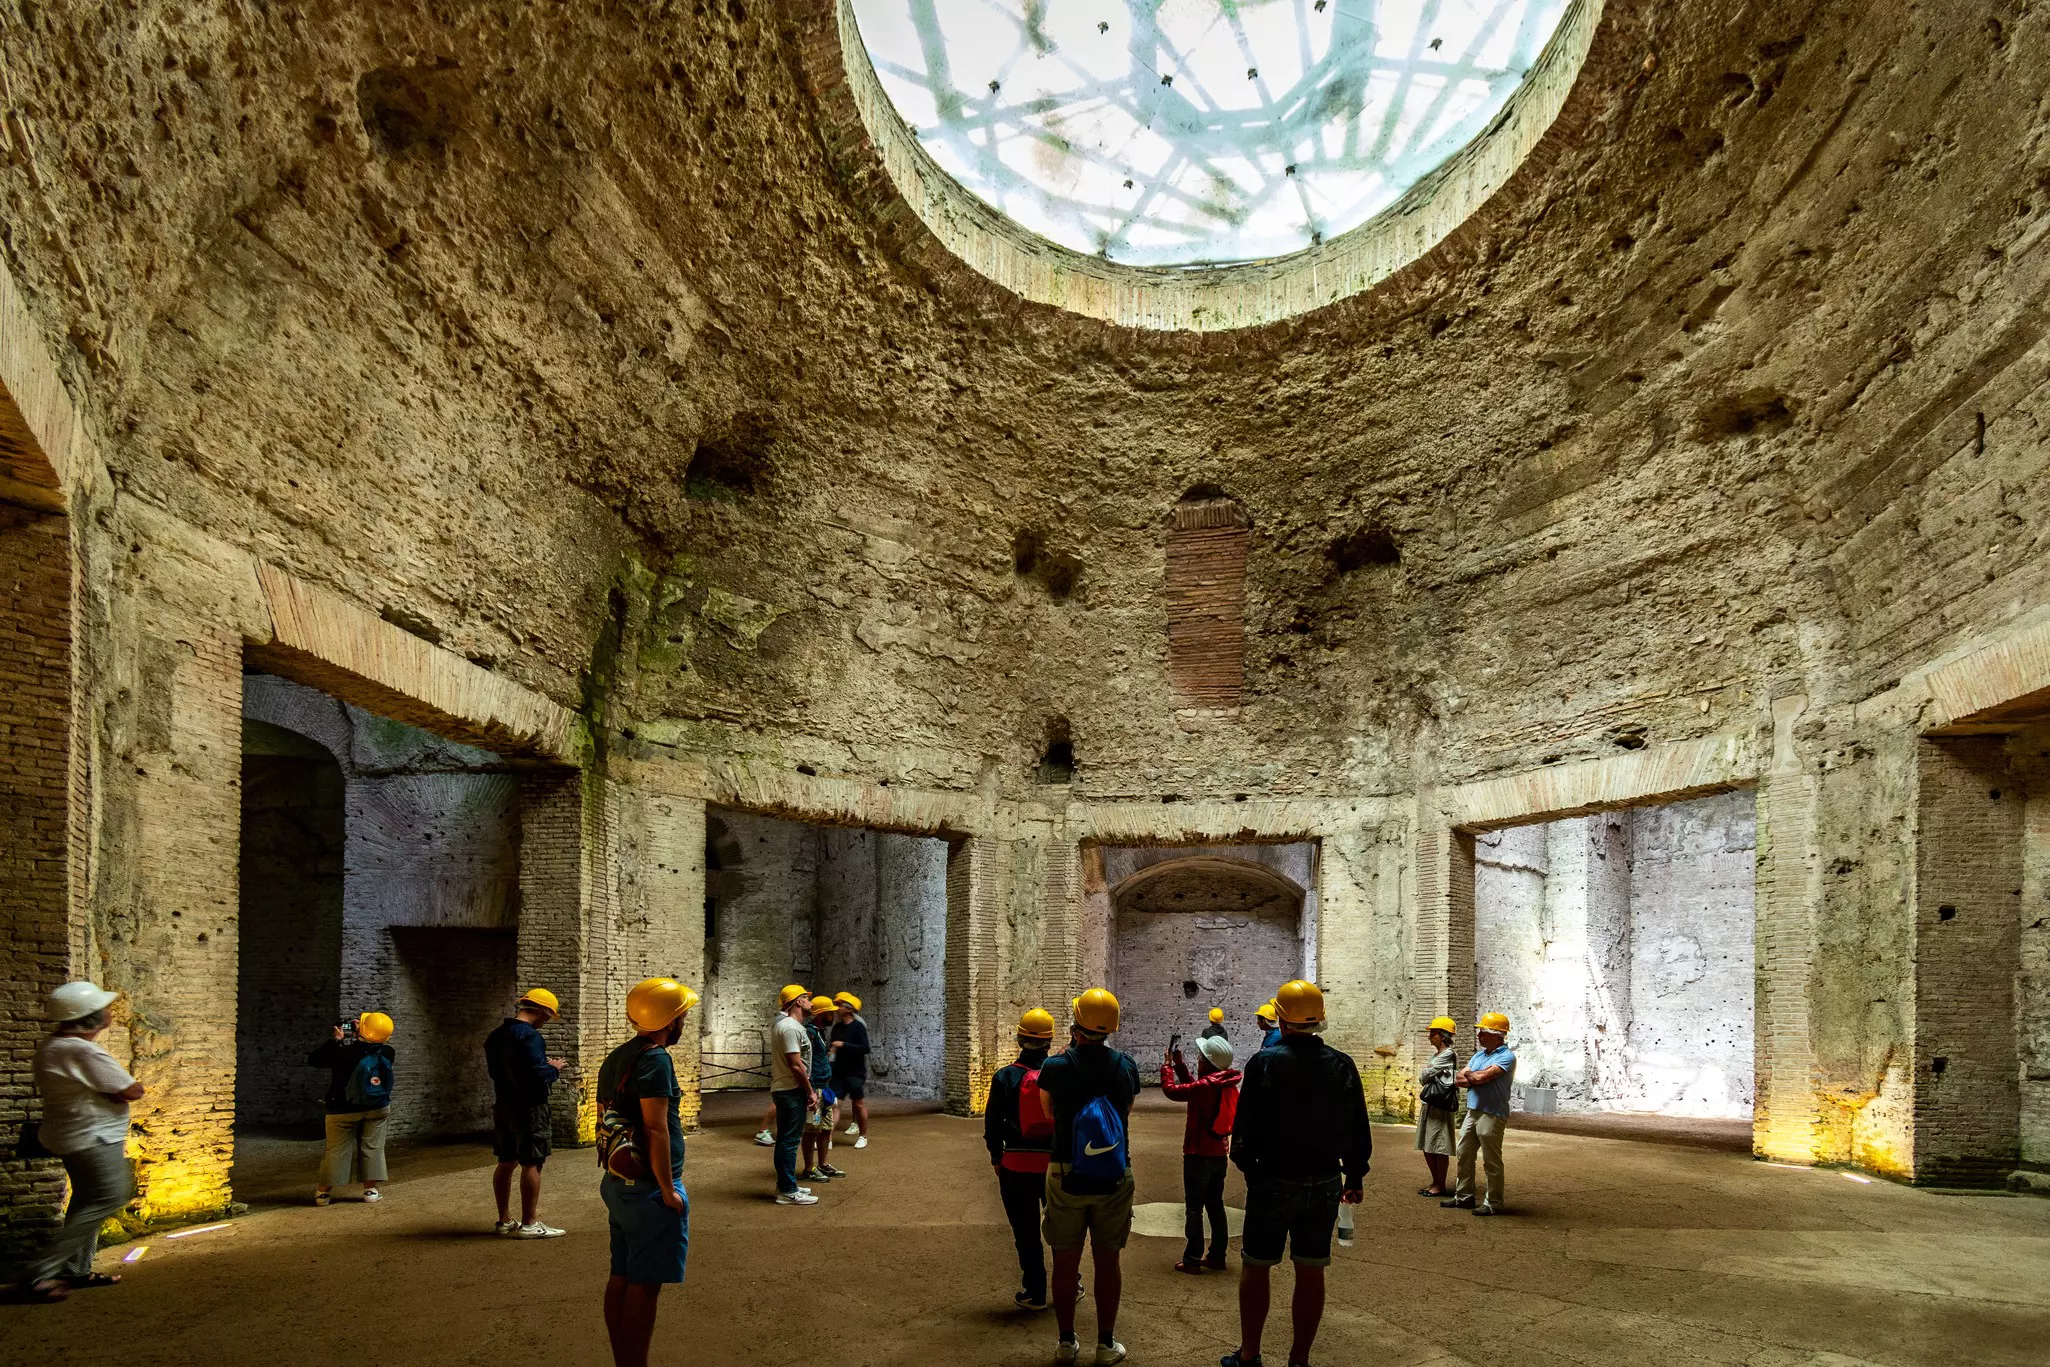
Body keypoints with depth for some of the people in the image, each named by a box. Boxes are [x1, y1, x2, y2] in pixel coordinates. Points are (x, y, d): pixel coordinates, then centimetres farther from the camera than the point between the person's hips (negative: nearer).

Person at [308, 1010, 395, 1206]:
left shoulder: (340, 1052, -22)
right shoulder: (386, 1053, -15)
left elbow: (312, 1060, -6)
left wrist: (336, 1041, 2)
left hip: (343, 1111, -2)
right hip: (377, 1109, 2)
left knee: (337, 1150, 9)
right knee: (372, 1148, 12)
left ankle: (323, 1191, 19)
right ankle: (371, 1190, 12)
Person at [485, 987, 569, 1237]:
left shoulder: (495, 1036, 9)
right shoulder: (530, 1036, -19)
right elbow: (539, 1076, -24)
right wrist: (554, 1069, -4)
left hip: (503, 1105, 9)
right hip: (529, 1108, -9)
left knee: (506, 1163, 14)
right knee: (531, 1164, -2)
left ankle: (505, 1221, 21)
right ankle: (528, 1224, 1)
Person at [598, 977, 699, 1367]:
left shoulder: (615, 1059, 11)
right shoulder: (655, 1059, -18)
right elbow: (655, 1129, -22)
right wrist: (668, 1190, -18)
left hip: (616, 1183, 9)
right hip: (648, 1188, -9)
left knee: (621, 1278, 14)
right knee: (645, 1285, -2)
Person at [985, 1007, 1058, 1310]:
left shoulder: (1005, 1077, -8)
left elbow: (993, 1123, -4)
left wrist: (997, 1158, 9)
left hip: (1017, 1164, -1)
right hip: (1057, 1163, 2)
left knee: (1026, 1232, 9)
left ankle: (1035, 1293, 14)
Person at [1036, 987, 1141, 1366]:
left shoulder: (1055, 1067, -12)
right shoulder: (1126, 1066, -6)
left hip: (1066, 1177, -1)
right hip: (1114, 1179, 1)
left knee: (1065, 1261, 11)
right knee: (1108, 1261, 11)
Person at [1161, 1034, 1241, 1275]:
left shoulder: (1206, 1085, -22)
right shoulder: (1227, 1085, 4)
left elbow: (1172, 1090, -20)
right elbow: (1193, 1088, 15)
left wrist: (1167, 1065, -4)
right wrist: (1179, 1064, 13)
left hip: (1198, 1155, -8)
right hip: (1219, 1155, 8)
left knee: (1194, 1208, 0)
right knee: (1215, 1206, 15)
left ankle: (1192, 1260, 3)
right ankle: (1217, 1256, 20)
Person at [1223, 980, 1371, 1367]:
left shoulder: (1264, 1062, -12)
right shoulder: (1342, 1066, -1)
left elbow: (1245, 1126, -9)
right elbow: (1359, 1131, 4)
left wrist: (1246, 1163, 8)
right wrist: (1354, 1176, 16)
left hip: (1273, 1181, -3)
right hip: (1325, 1183, 3)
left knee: (1256, 1266, 9)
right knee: (1311, 1271, 10)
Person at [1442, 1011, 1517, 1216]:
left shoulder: (1506, 1057, -12)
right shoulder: (1478, 1055, 14)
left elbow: (1481, 1077, -23)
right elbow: (1458, 1079, 8)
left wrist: (1468, 1075, -1)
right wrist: (1477, 1079, -10)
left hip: (1492, 1116, -8)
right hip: (1472, 1112, 8)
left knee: (1491, 1162, 0)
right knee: (1464, 1155, 14)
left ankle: (1493, 1203, 9)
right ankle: (1463, 1196, 25)